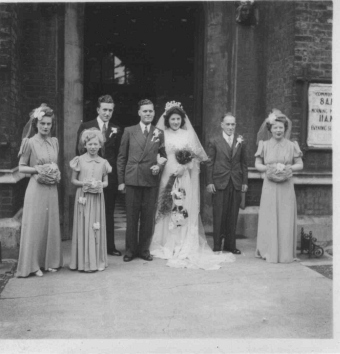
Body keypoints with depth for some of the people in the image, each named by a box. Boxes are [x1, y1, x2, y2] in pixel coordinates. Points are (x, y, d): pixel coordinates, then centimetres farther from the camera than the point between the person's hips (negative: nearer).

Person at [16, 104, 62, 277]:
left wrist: (56, 172, -1)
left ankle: (48, 261, 22)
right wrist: (38, 169, -17)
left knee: (51, 225, 10)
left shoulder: (54, 141, 9)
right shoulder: (30, 142, -6)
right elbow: (21, 167, -3)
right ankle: (33, 264, 12)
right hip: (36, 189, -5)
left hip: (51, 189, 5)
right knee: (34, 226, 1)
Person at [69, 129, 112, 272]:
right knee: (84, 227, -1)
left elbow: (106, 182, 11)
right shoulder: (79, 160, 0)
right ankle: (84, 261, 8)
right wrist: (83, 183, -14)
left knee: (97, 228, 6)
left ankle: (97, 260, 16)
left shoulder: (103, 162, 7)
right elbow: (73, 180, 4)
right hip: (83, 197, -2)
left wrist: (100, 185, -11)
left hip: (97, 198, 2)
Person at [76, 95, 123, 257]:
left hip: (110, 177, 2)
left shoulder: (117, 130, 7)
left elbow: (118, 154, 8)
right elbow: (80, 151, -1)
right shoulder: (85, 127, 0)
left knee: (109, 213, 10)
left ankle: (110, 246, 20)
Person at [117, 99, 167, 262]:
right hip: (132, 180, -1)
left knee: (148, 217, 6)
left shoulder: (159, 133, 7)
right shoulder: (129, 131, 5)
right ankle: (130, 250, 16)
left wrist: (159, 166, -7)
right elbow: (121, 157, 5)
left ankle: (144, 249, 20)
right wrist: (121, 180, 1)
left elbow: (164, 156, 15)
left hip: (151, 180, 1)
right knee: (131, 217, 4)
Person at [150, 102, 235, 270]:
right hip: (168, 176, -1)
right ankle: (168, 245, 8)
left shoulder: (189, 134, 11)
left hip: (186, 178, 1)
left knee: (186, 210, -2)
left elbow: (197, 156, 6)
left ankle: (186, 246, 5)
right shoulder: (162, 134, 6)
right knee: (168, 211, -1)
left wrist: (184, 166, -9)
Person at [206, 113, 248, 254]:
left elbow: (243, 163, 10)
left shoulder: (241, 141, 9)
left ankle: (230, 245, 19)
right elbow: (209, 163, 0)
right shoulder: (214, 141, 1)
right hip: (219, 183, -2)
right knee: (219, 216, 2)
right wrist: (209, 182, -6)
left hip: (236, 184, 3)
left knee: (233, 216, 8)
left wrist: (245, 181, 6)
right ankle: (217, 246, 12)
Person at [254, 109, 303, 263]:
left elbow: (300, 164, 7)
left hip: (286, 187, 1)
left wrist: (289, 168, -12)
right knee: (269, 219, 1)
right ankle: (269, 252, 11)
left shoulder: (291, 145, 4)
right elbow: (257, 165, 5)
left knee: (286, 219, 2)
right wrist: (268, 168, -13)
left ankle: (286, 253, 12)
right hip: (270, 186, 0)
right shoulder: (264, 145, 4)